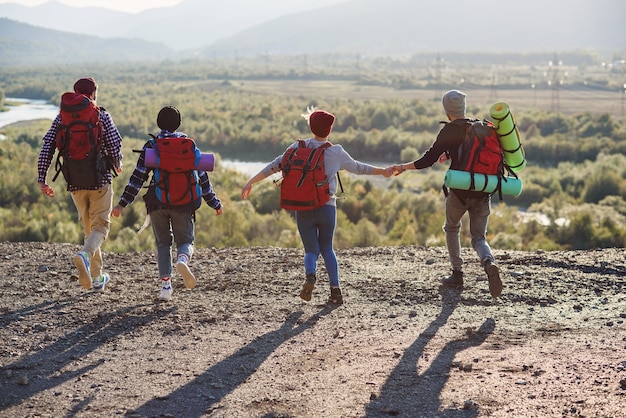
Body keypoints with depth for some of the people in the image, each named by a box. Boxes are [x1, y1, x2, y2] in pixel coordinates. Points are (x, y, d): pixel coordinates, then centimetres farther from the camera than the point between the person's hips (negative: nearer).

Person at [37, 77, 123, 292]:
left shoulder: (62, 117, 4)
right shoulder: (102, 116, -4)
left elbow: (47, 148, -3)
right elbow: (115, 147, -9)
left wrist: (41, 179, -1)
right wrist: (117, 165, 12)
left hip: (75, 183, 4)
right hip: (100, 179, -4)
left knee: (89, 227, 18)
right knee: (100, 226, 3)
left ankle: (96, 277, 20)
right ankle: (85, 254, -29)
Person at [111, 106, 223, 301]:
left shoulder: (151, 145, 3)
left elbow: (138, 176, -3)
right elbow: (201, 175, 6)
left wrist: (123, 203, 0)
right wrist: (214, 202, 13)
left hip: (157, 202, 0)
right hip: (183, 202, 0)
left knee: (163, 243, 14)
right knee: (186, 240, 10)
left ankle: (166, 285, 1)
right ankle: (183, 258, -26)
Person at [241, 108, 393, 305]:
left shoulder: (299, 147, 1)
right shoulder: (337, 152, 1)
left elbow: (275, 166, -3)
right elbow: (357, 167, 14)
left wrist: (251, 182, 2)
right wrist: (383, 171, 30)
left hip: (303, 209, 0)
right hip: (327, 207, 0)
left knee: (311, 250, 10)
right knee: (327, 249, 18)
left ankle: (310, 276, -21)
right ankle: (335, 290, 8)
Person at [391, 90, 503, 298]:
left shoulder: (448, 131, -7)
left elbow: (428, 159, -9)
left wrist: (404, 167, 2)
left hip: (459, 192, -3)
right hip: (483, 192, 3)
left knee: (452, 229, 23)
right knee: (478, 237, 11)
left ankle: (457, 275, 23)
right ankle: (488, 262, -21)